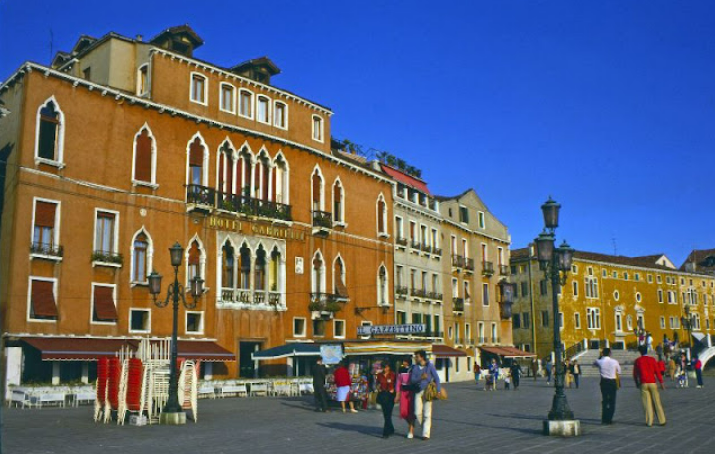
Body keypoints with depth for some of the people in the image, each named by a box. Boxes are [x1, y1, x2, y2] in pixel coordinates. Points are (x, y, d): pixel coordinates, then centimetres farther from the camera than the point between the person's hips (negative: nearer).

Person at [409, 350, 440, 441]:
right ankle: (426, 426, 23)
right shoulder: (415, 367, 6)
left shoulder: (430, 366, -4)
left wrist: (438, 391, -9)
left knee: (427, 413, -3)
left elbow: (436, 378, -2)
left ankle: (426, 434, 3)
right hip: (418, 391, 3)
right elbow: (412, 380, 0)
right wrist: (421, 378, -17)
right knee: (418, 413, -3)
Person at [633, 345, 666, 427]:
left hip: (643, 384, 0)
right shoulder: (652, 359, 0)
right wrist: (661, 382, 2)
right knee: (657, 402, 7)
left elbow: (635, 374, 7)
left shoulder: (637, 361, 3)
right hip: (652, 383, 0)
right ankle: (662, 421, 11)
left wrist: (637, 383, 20)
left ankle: (649, 422, 0)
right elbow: (657, 372, -3)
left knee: (647, 403, 2)